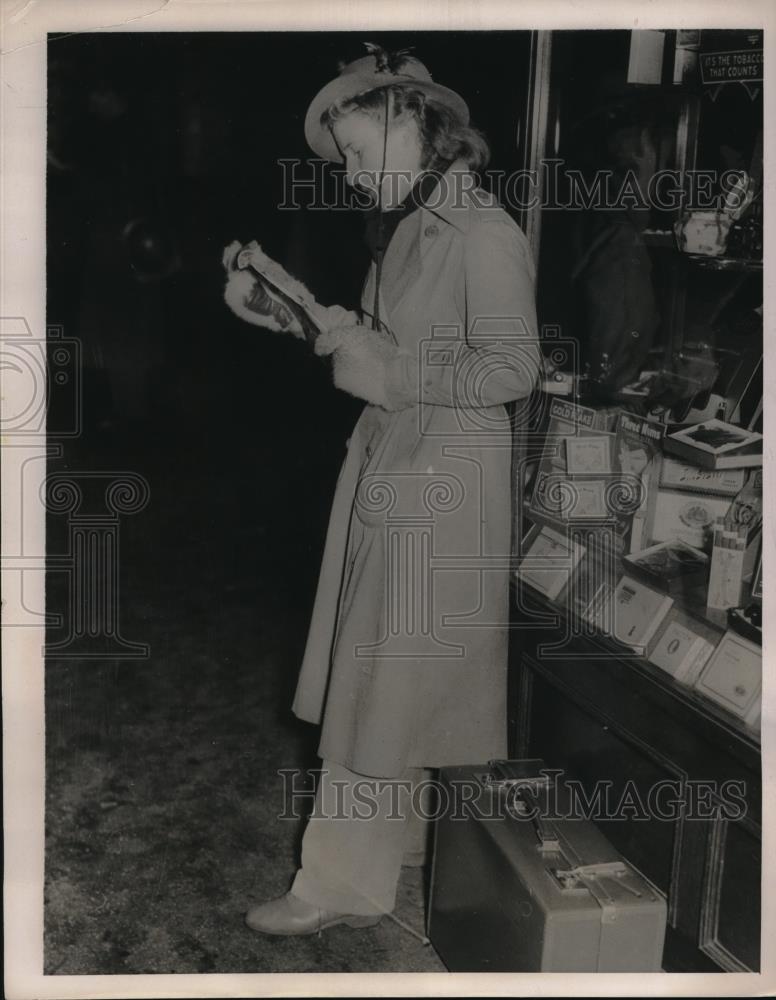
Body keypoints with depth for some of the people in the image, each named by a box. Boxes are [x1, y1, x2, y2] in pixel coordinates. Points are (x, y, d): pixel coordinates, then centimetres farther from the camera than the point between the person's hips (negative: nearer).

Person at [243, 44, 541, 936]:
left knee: (384, 680, -1)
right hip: (388, 465, 9)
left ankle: (345, 883, 13)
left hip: (441, 481, -8)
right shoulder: (408, 227, 12)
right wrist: (349, 336, 0)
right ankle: (395, 836, 32)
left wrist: (386, 373, -18)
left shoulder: (483, 234, -15)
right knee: (385, 671, 15)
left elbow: (512, 369, -19)